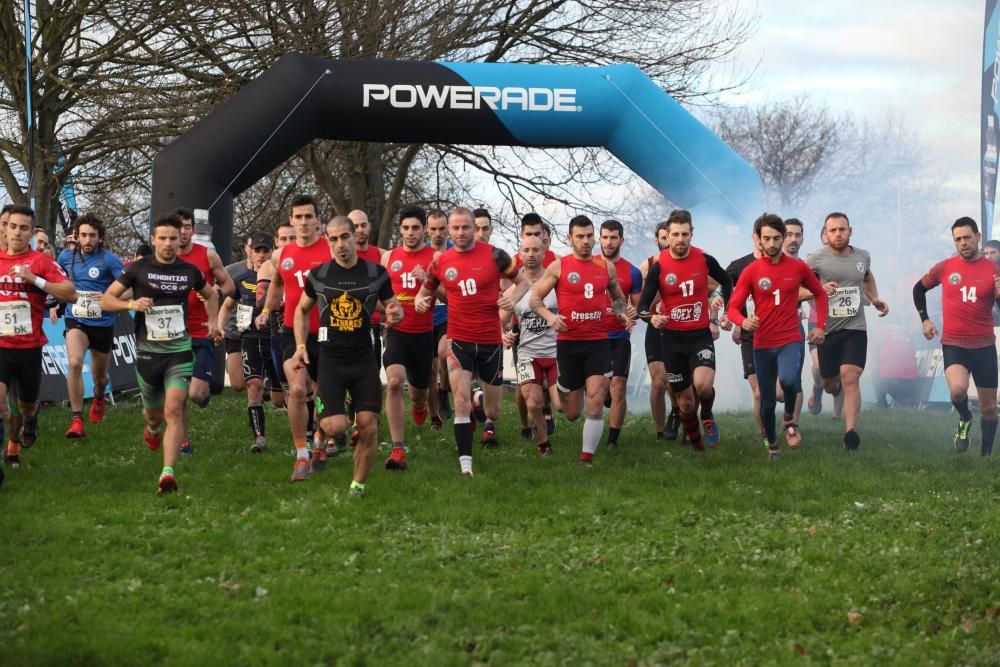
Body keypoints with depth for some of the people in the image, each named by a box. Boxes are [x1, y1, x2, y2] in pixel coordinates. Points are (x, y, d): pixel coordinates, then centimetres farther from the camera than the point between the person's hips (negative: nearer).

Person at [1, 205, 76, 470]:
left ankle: (30, 421, 54)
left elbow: (70, 293, -14)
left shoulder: (42, 261, -5)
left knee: (27, 404, 18)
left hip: (29, 347, -1)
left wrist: (35, 279, -22)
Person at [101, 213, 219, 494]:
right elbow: (106, 300, -1)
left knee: (174, 409, -19)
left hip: (180, 352, 0)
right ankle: (152, 428, 55)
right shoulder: (138, 268, -2)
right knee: (154, 412, 16)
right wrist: (131, 304, -19)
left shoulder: (190, 271, 4)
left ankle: (168, 473, -25)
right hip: (147, 352, 0)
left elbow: (210, 294, 25)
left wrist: (213, 319, 8)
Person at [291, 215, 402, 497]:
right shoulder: (318, 275, 1)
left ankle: (358, 485, 15)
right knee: (336, 427, -15)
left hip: (364, 360, 1)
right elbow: (302, 309, 15)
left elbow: (394, 306, 10)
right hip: (330, 360, -1)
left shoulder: (376, 273, 0)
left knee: (369, 428, -4)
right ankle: (322, 423, 22)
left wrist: (395, 314, -15)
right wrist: (301, 345, 4)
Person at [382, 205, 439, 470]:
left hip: (424, 332, 0)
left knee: (419, 389, 16)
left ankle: (419, 405, 57)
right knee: (394, 382, -23)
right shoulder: (389, 257, 6)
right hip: (397, 331, 0)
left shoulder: (435, 257, -2)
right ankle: (398, 449, -22)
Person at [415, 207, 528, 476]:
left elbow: (522, 281, 6)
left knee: (493, 408, 12)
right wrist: (420, 301, -8)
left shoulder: (494, 255, -5)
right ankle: (465, 464, -11)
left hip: (491, 340, 0)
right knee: (461, 400, -15)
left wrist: (512, 298, -14)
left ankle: (490, 424, 50)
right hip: (459, 340, 0)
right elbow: (425, 291, 15)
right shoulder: (440, 262, 0)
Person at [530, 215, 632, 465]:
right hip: (568, 342, -1)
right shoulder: (558, 267, -1)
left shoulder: (606, 267, 7)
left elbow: (618, 297, 23)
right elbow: (535, 298, 1)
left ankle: (587, 458, -6)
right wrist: (550, 317, -17)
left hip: (598, 342, 1)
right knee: (572, 413, 7)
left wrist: (622, 312, 1)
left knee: (595, 402, -14)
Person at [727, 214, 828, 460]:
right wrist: (744, 322, -26)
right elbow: (733, 308, -4)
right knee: (767, 401, 8)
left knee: (788, 379, -31)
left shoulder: (798, 267, -1)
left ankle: (790, 417, 0)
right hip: (762, 344, 1)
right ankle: (771, 443, 33)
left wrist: (820, 326, 4)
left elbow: (820, 293, 14)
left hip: (791, 340, -1)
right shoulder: (751, 271, -3)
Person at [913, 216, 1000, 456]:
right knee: (958, 389, -28)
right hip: (953, 344, -1)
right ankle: (964, 419, 5)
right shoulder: (944, 268, -1)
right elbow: (919, 288, 17)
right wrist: (924, 319, 10)